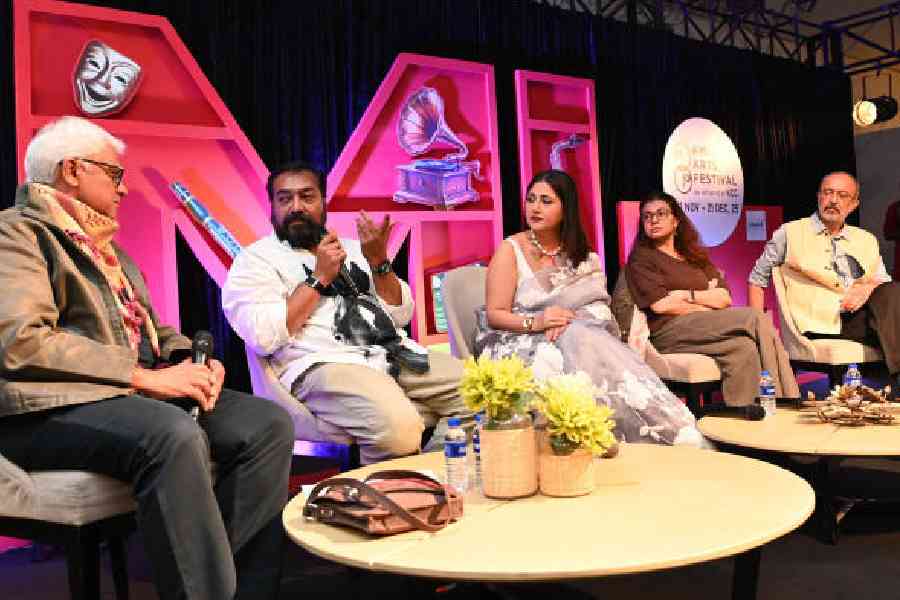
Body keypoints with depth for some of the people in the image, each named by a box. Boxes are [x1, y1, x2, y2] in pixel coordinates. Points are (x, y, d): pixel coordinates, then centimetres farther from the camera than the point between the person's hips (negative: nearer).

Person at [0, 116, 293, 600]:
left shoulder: (105, 244, 24)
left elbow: (147, 327, 25)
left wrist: (191, 361, 1)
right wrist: (143, 376, -19)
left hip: (134, 393, 8)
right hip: (53, 405, -8)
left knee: (269, 423, -13)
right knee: (177, 437, -37)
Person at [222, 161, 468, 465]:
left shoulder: (351, 247, 22)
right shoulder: (255, 258, 7)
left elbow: (401, 315, 15)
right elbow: (263, 337, -11)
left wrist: (378, 261, -1)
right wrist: (320, 277, -7)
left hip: (398, 355, 6)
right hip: (323, 365, -6)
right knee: (399, 428, -34)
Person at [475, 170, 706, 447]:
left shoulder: (581, 255, 14)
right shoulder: (511, 250, 1)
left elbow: (596, 305, 2)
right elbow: (494, 315, -6)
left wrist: (566, 322, -19)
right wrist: (535, 322, -23)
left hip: (580, 337, 3)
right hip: (519, 342, -3)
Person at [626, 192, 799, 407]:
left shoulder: (695, 256, 26)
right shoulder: (641, 258, 9)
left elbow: (725, 298, 11)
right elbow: (661, 305, -7)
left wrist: (689, 295, -5)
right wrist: (707, 298, 1)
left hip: (707, 326, 5)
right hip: (669, 331, -5)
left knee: (744, 348, -30)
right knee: (756, 317, -22)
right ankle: (788, 397, -23)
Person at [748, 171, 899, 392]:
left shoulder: (866, 240, 25)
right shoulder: (790, 233, 13)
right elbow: (757, 279, 14)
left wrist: (868, 288, -6)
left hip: (862, 316, 4)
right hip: (820, 326, -4)